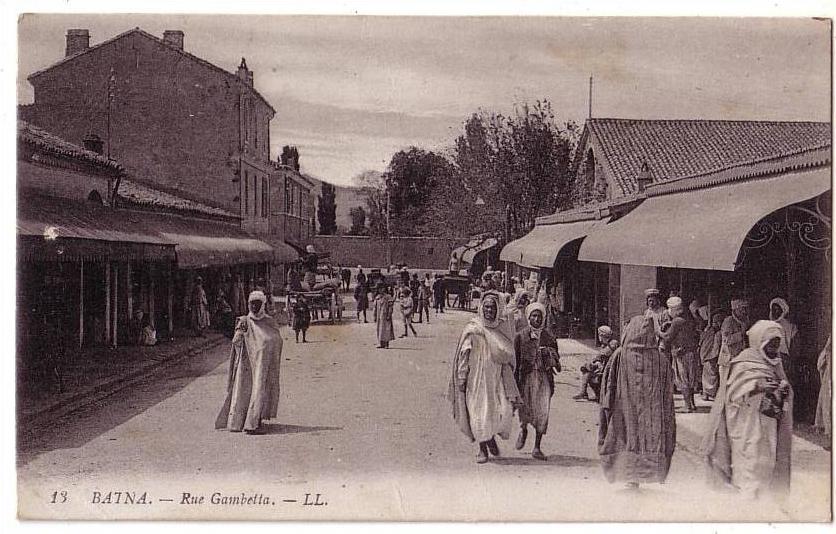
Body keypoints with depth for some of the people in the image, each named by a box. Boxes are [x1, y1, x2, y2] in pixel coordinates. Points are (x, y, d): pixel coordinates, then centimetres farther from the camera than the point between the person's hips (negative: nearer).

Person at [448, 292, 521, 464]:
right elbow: (464, 355, -1)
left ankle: (491, 437, 20)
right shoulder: (472, 329, -2)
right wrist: (462, 377, -7)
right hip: (477, 378, -2)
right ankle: (482, 449, 14)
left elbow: (507, 354, 15)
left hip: (496, 378, 3)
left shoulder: (501, 329, 8)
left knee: (504, 410, -9)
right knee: (479, 412, -3)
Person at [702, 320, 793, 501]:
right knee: (749, 458, -10)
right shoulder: (745, 361, -8)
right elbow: (735, 391, -12)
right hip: (747, 422, -7)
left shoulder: (775, 362, 13)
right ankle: (748, 495, -6)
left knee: (767, 460, 8)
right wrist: (759, 387, -25)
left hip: (768, 422, 7)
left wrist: (784, 388, -4)